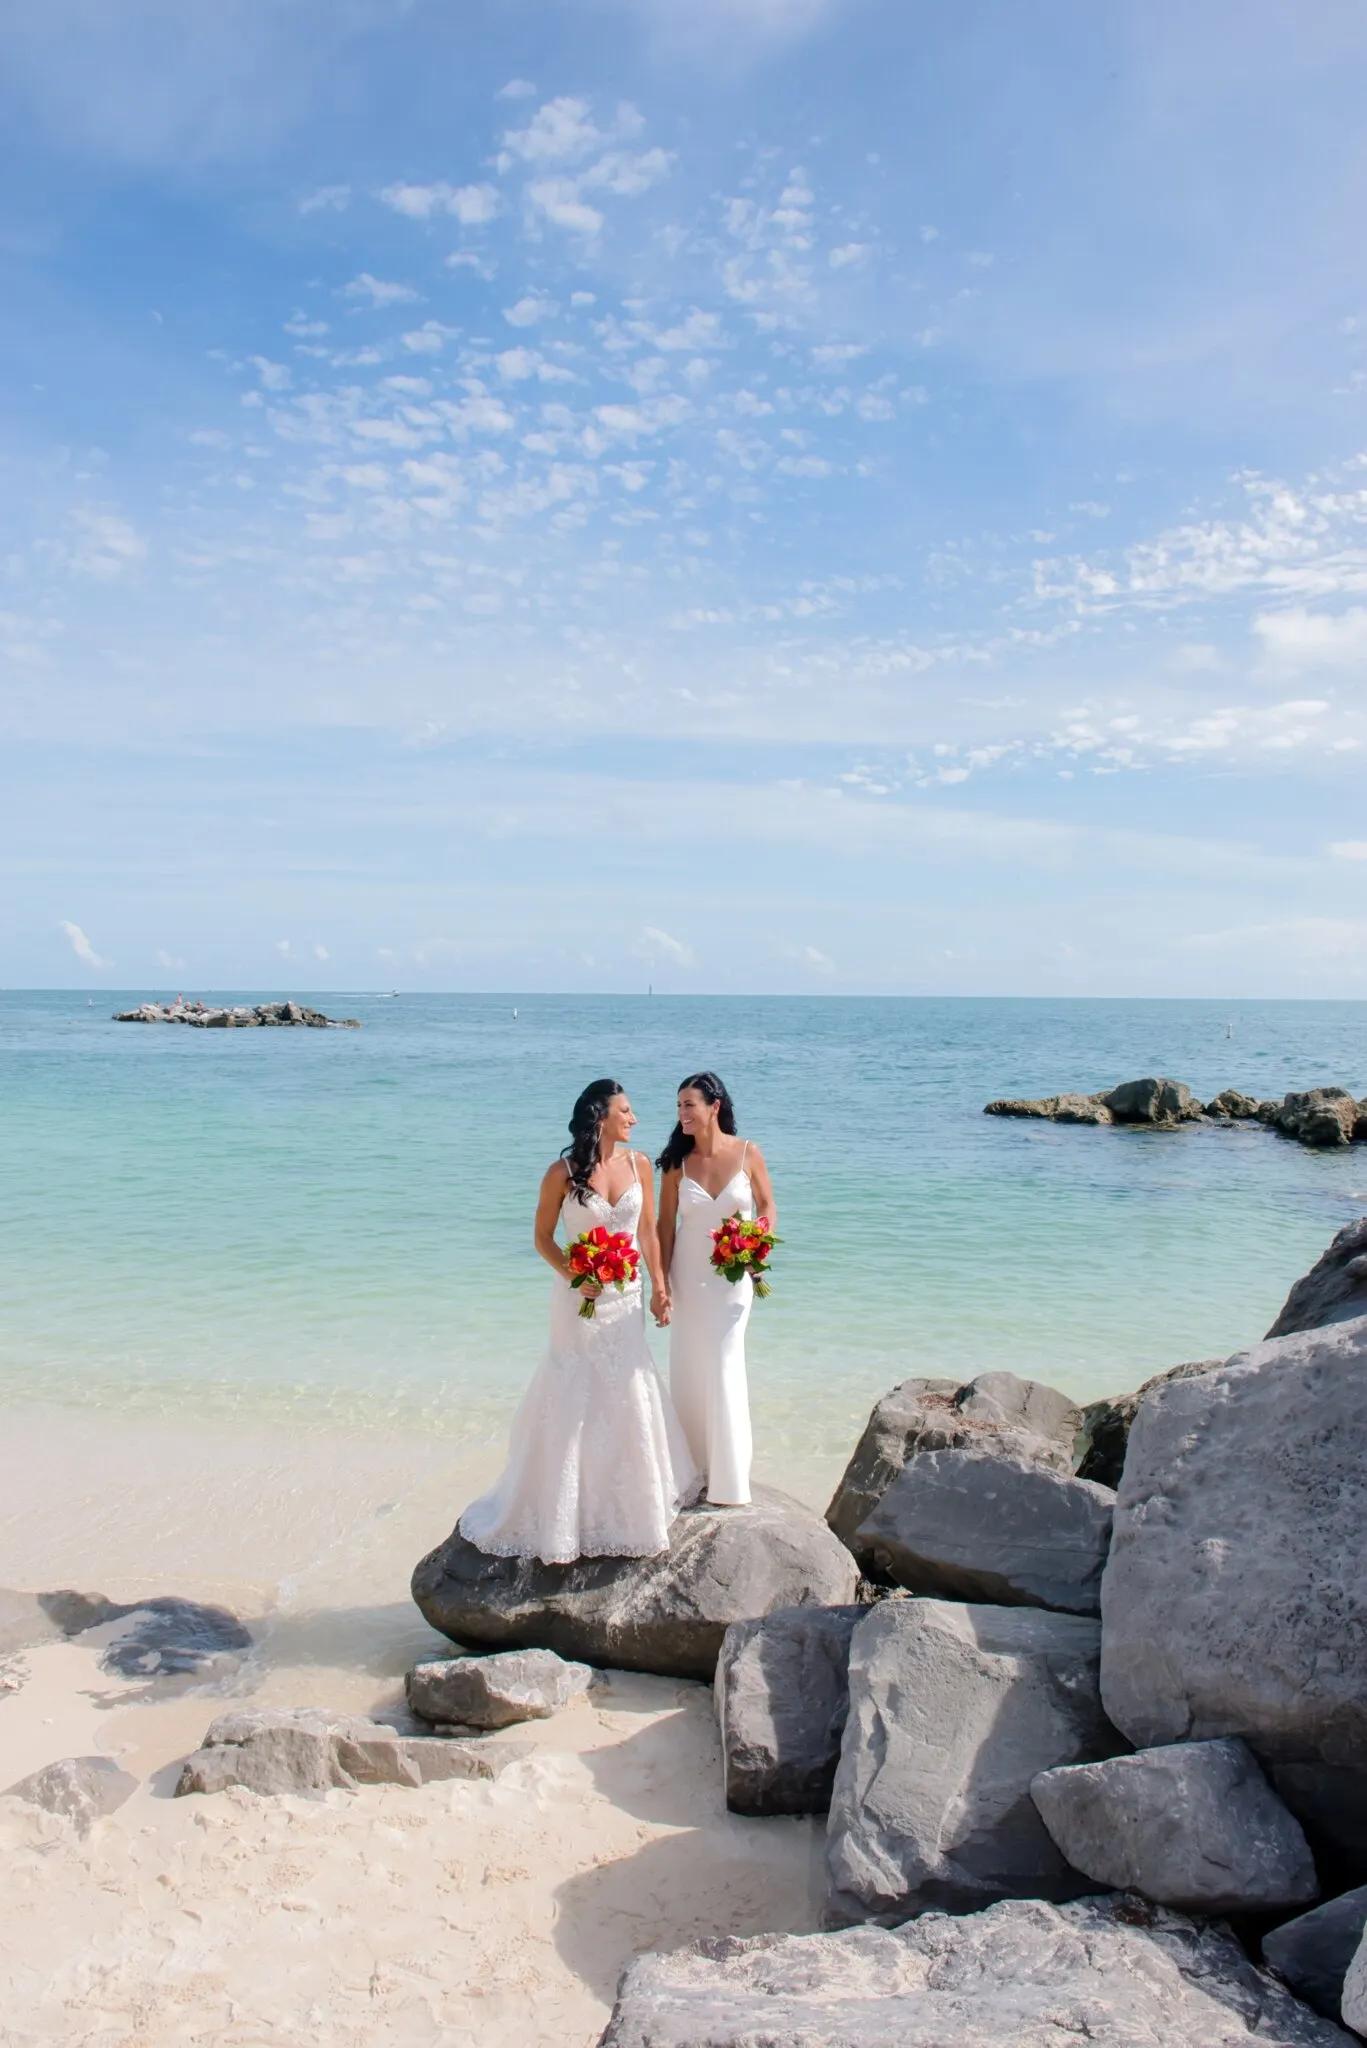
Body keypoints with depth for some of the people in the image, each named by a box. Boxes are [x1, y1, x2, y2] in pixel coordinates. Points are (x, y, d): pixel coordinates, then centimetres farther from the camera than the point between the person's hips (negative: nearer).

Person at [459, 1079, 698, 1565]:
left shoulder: (639, 1165, -1)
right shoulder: (562, 1173, -12)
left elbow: (647, 1231, 7)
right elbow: (543, 1238, -4)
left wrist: (660, 1285, 1)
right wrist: (573, 1275, -18)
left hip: (626, 1296, 4)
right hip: (580, 1297, -4)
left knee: (630, 1396, 9)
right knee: (574, 1401, 3)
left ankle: (632, 1506, 27)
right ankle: (563, 1515, 17)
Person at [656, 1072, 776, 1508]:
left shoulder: (747, 1153, -8)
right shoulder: (677, 1161, -6)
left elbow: (767, 1205, 3)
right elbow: (666, 1224, -2)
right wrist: (661, 1284, -5)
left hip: (732, 1276, -2)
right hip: (688, 1276, 2)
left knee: (723, 1368, -1)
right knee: (686, 1370, 7)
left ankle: (728, 1481, 10)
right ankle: (693, 1469, 22)